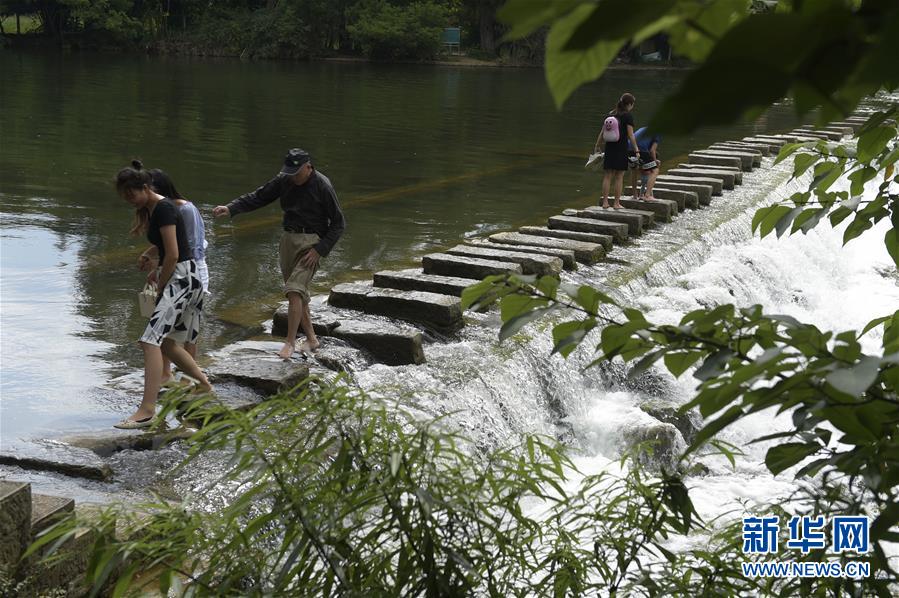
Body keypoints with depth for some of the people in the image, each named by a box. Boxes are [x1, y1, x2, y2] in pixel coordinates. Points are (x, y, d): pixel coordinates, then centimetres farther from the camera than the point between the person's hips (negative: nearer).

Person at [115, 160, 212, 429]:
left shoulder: (164, 208, -16)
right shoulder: (150, 209, 14)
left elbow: (173, 254, -18)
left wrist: (160, 288, -9)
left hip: (182, 278, -10)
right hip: (175, 278, 10)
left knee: (151, 340, -17)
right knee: (166, 342, 18)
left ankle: (147, 410, -20)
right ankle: (204, 385, 33)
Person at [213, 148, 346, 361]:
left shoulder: (322, 186, -13)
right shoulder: (284, 180, 2)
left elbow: (338, 223, -9)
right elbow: (258, 197, 6)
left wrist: (320, 250, -16)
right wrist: (230, 208, -9)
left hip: (311, 242, -6)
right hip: (288, 239, 6)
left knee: (294, 289, -18)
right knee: (299, 293, 10)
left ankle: (290, 341, -11)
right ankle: (311, 339, 24)